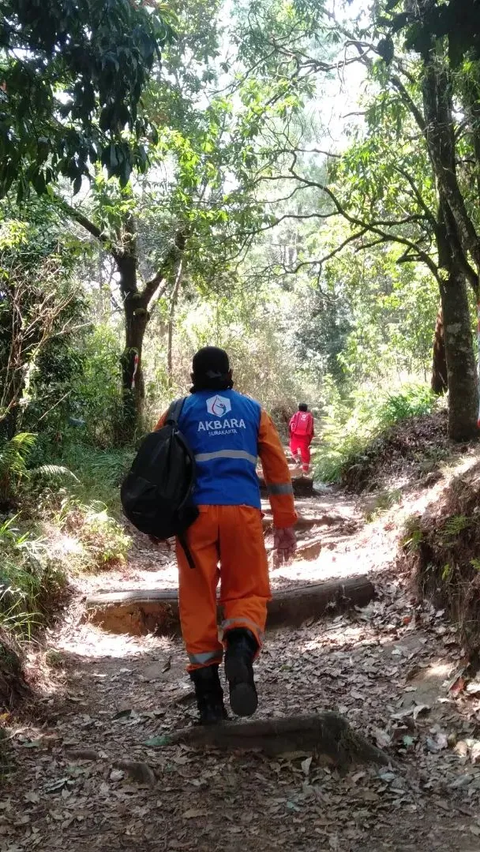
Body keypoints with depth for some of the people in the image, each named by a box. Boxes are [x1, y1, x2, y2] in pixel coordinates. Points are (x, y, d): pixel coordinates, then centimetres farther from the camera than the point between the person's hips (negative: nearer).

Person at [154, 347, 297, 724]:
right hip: (243, 512, 1)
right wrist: (286, 522, 15)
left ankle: (209, 697, 6)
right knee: (247, 592, 11)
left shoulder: (179, 411, 12)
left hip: (195, 513, 0)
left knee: (197, 600, 7)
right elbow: (278, 466, 12)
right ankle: (241, 647, -21)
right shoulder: (252, 409, 15)